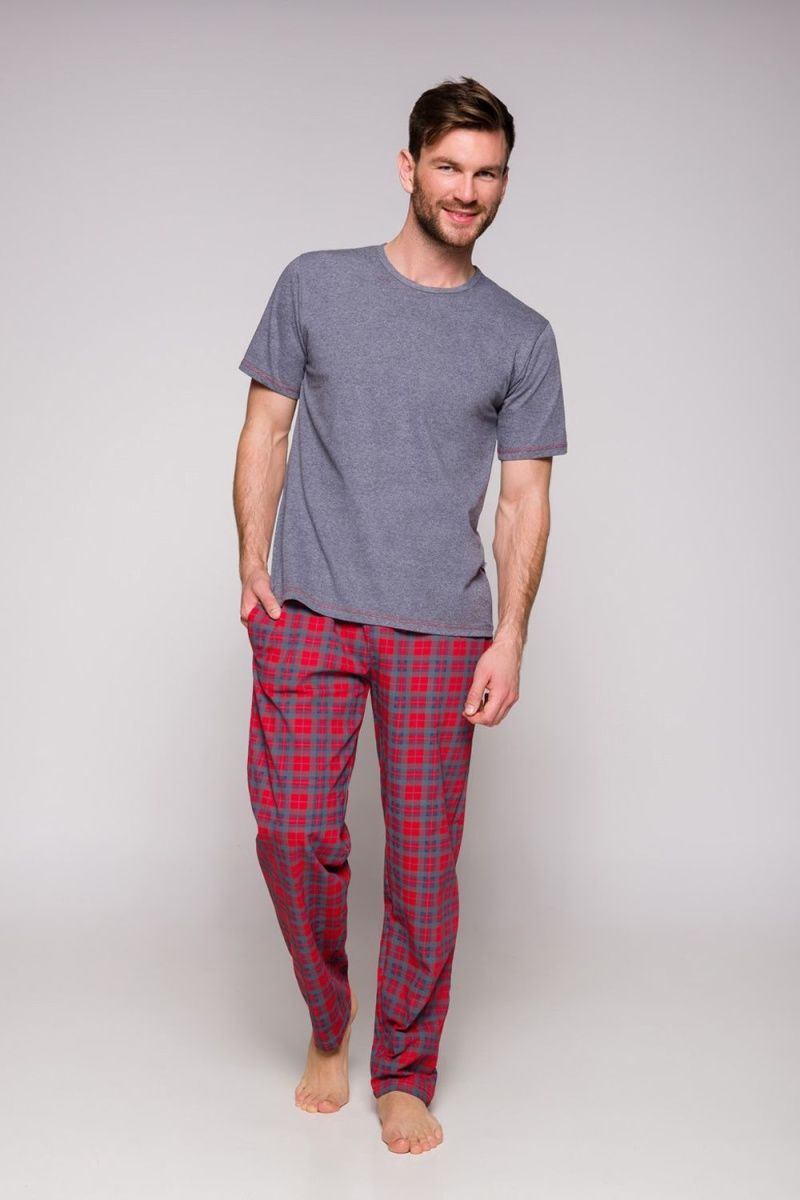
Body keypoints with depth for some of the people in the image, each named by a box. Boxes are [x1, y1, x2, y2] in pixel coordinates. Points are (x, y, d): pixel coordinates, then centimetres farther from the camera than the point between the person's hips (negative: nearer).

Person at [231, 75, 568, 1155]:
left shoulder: (520, 337, 8)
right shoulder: (315, 285, 8)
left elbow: (524, 498, 6)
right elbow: (267, 432, 9)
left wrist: (511, 635, -3)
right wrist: (253, 568, -2)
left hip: (442, 628, 0)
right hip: (309, 615, 0)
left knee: (424, 856, 2)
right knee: (293, 830, -6)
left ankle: (405, 1078, 19)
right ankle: (328, 1025, 21)